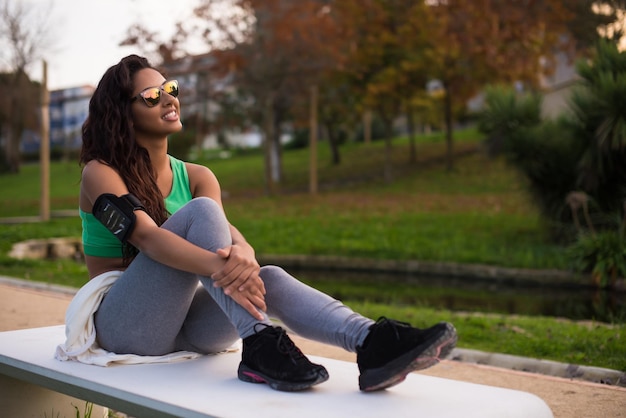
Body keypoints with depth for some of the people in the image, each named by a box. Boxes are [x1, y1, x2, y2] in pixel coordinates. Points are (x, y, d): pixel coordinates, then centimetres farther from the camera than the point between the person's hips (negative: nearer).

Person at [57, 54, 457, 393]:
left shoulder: (196, 177, 10)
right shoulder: (100, 173, -6)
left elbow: (223, 227, -12)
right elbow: (145, 235, -25)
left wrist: (242, 254, -37)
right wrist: (217, 266, -43)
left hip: (184, 321, 5)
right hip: (123, 323, -4)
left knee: (269, 278, -27)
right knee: (200, 211, -26)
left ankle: (373, 343, -50)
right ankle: (259, 346, -40)